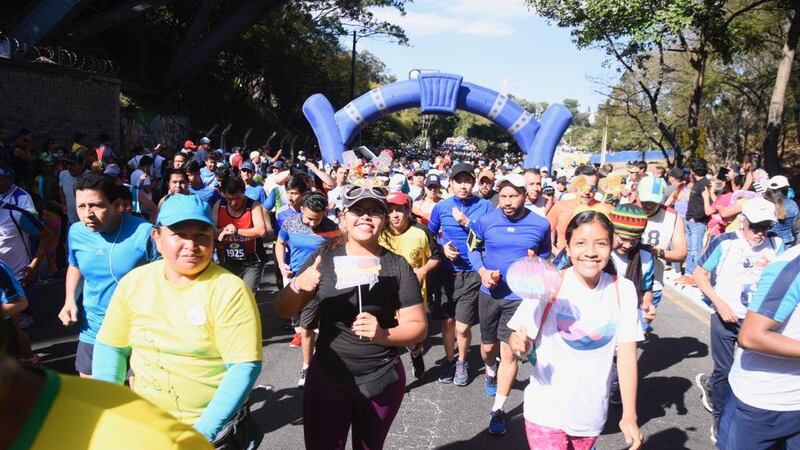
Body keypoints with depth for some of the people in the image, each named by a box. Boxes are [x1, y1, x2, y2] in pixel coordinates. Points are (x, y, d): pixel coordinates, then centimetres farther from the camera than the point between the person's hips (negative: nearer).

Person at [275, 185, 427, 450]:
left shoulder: (398, 266, -8)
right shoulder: (324, 258, -4)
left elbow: (418, 327, -7)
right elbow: (284, 312, -2)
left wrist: (383, 334, -27)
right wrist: (297, 286, -23)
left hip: (380, 382, 0)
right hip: (326, 378, 1)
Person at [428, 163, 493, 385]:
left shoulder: (485, 206, -2)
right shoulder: (441, 207, 3)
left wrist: (466, 222, -14)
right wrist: (443, 247, -5)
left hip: (472, 273, -2)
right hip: (447, 271, 2)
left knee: (462, 326, -3)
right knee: (447, 321, 9)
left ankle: (462, 362, 24)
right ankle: (449, 360, 33)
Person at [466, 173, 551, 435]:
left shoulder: (541, 225, -7)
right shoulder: (485, 221, -8)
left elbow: (545, 254, 10)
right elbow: (473, 248, 8)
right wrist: (482, 271, -9)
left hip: (520, 296, -1)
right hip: (490, 293, 2)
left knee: (509, 353, -4)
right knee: (488, 346, 16)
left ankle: (498, 410, 10)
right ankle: (490, 372, 53)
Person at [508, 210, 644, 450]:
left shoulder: (623, 290, -7)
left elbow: (626, 354, -4)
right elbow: (521, 339, -10)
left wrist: (629, 416, -4)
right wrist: (519, 344, -32)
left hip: (592, 415, 3)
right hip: (547, 412, -3)